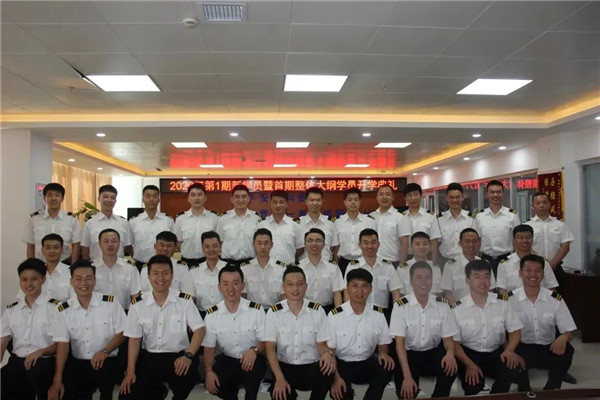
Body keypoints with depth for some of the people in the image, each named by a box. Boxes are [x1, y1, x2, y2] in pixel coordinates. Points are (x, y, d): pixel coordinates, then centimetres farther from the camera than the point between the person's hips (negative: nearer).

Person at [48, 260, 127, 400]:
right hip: (78, 362, 3)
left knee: (104, 374, -32)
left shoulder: (110, 302, -5)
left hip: (106, 360, -2)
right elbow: (62, 344, -5)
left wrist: (105, 351, -18)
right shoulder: (63, 310, 0)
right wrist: (57, 380, -13)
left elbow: (122, 333, -1)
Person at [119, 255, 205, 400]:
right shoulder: (138, 304, 0)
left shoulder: (185, 300, -6)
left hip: (178, 356, -2)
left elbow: (199, 329, -8)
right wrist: (130, 371, -6)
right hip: (148, 357, 3)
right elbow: (134, 339, 3)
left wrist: (188, 355, -24)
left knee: (188, 374, -33)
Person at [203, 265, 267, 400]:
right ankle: (232, 388, 9)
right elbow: (208, 348, 1)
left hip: (251, 359, -2)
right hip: (227, 360, 2)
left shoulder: (256, 309, -10)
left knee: (255, 367, -35)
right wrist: (209, 371, -16)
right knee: (213, 385, -26)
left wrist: (255, 350, -28)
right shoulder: (211, 314, -4)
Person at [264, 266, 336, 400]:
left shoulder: (317, 311, -1)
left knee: (328, 370, -31)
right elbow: (270, 347, -6)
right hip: (285, 366, 0)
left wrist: (328, 353, -24)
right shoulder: (274, 312, -3)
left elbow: (321, 344, 2)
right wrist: (280, 378, -19)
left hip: (311, 366, 1)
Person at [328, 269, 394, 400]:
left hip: (367, 363, 3)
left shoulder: (378, 314, 0)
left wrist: (383, 353, -12)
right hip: (342, 364, -3)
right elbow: (329, 350, -7)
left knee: (387, 367, -27)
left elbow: (383, 343, 12)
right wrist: (336, 377, -18)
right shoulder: (334, 315, -11)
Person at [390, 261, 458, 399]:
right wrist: (407, 376, -25)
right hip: (410, 354, -2)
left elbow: (447, 338, 1)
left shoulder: (442, 304, -4)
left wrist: (450, 353, -24)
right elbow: (400, 343, -15)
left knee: (451, 367, -28)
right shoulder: (401, 306, -13)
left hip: (434, 352, 3)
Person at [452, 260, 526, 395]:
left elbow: (515, 330, 5)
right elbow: (454, 341, -6)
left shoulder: (502, 302, 0)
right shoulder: (458, 308, -8)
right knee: (473, 384, -29)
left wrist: (509, 350, -15)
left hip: (496, 353, 3)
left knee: (515, 370, -28)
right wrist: (469, 364, -19)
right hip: (469, 354, -2)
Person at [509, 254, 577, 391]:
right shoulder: (510, 299, -6)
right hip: (522, 348, -2)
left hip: (548, 349, 2)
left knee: (566, 351, -30)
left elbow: (569, 331, 0)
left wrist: (563, 338, -26)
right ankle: (524, 390, -3)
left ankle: (550, 390, -4)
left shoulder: (555, 299, -1)